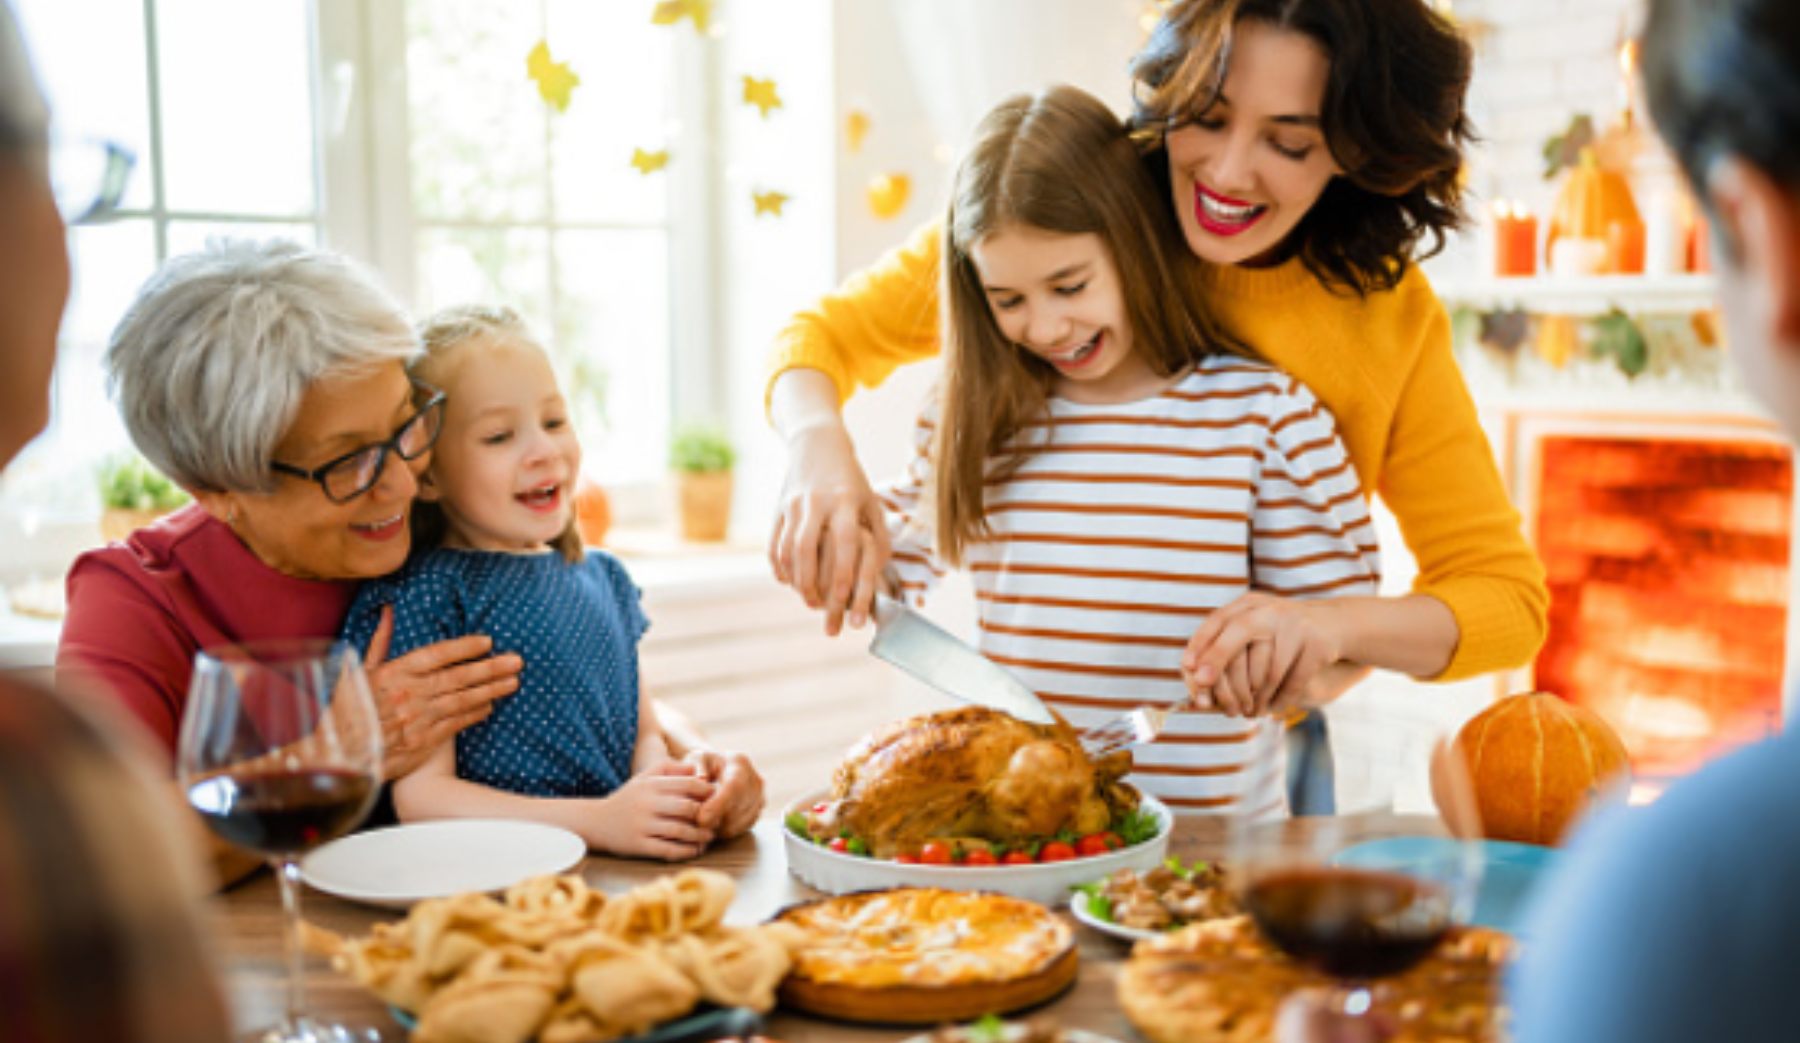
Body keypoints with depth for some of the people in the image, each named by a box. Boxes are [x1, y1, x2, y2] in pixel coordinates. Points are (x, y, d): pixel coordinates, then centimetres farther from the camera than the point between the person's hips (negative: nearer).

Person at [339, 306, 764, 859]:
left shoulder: (603, 576, 15)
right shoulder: (420, 596, -7)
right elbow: (420, 796, -12)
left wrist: (684, 769, -6)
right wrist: (601, 821, -21)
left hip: (625, 875, 9)